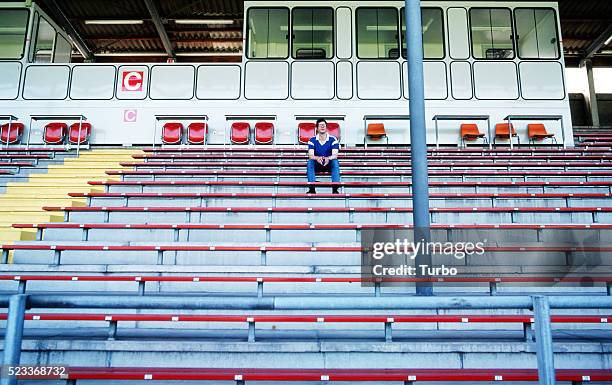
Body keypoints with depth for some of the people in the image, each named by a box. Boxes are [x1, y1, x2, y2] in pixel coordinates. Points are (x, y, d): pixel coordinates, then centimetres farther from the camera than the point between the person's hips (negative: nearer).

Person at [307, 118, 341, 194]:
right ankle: (312, 189, -31)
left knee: (335, 162, -32)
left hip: (329, 164, -1)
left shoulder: (333, 139, -10)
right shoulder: (312, 140, -6)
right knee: (310, 162, -29)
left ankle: (335, 189, -34)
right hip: (317, 165, 1)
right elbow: (310, 156, -19)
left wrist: (328, 158, -45)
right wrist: (317, 158, -43)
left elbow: (335, 155, -21)